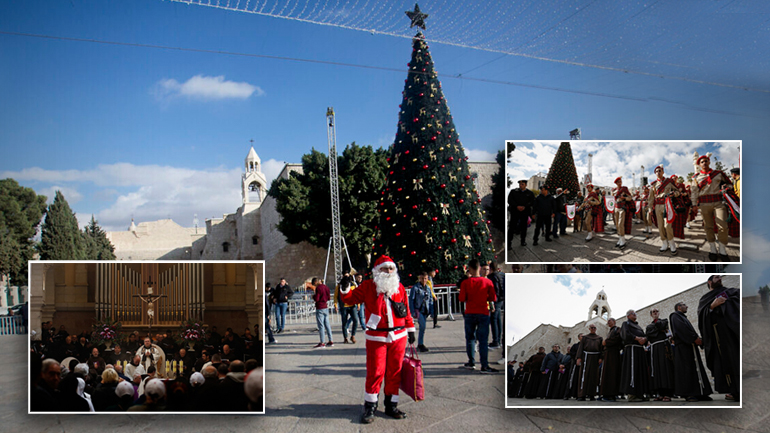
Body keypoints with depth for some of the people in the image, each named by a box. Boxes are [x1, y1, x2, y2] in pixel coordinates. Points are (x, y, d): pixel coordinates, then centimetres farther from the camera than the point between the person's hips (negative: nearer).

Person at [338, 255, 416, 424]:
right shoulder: (368, 287, 1)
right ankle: (370, 406, 11)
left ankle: (391, 405, 20)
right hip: (376, 338, -3)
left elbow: (406, 311, 15)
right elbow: (350, 299, 3)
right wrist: (345, 289, -16)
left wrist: (410, 329, 15)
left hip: (398, 336, 3)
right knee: (375, 372, -3)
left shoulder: (400, 288, 9)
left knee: (395, 372, 7)